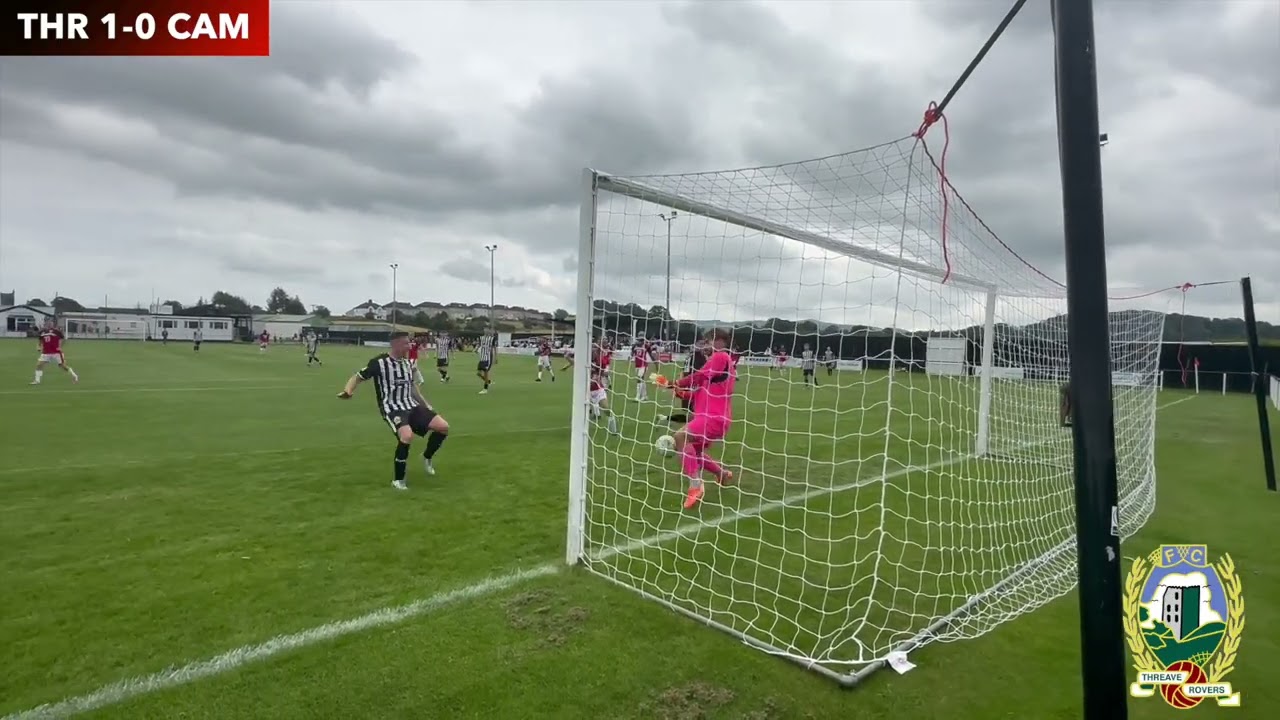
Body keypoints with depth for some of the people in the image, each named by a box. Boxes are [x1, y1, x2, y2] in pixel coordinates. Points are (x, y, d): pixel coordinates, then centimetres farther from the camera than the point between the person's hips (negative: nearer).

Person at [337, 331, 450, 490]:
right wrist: (347, 391, -23)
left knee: (443, 427, -7)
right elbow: (358, 377, -3)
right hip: (392, 408, -6)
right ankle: (398, 480, -13)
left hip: (412, 406, 7)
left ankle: (427, 457, 22)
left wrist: (425, 404, 21)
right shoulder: (379, 362, -10)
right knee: (407, 436, -34)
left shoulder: (407, 362, 10)